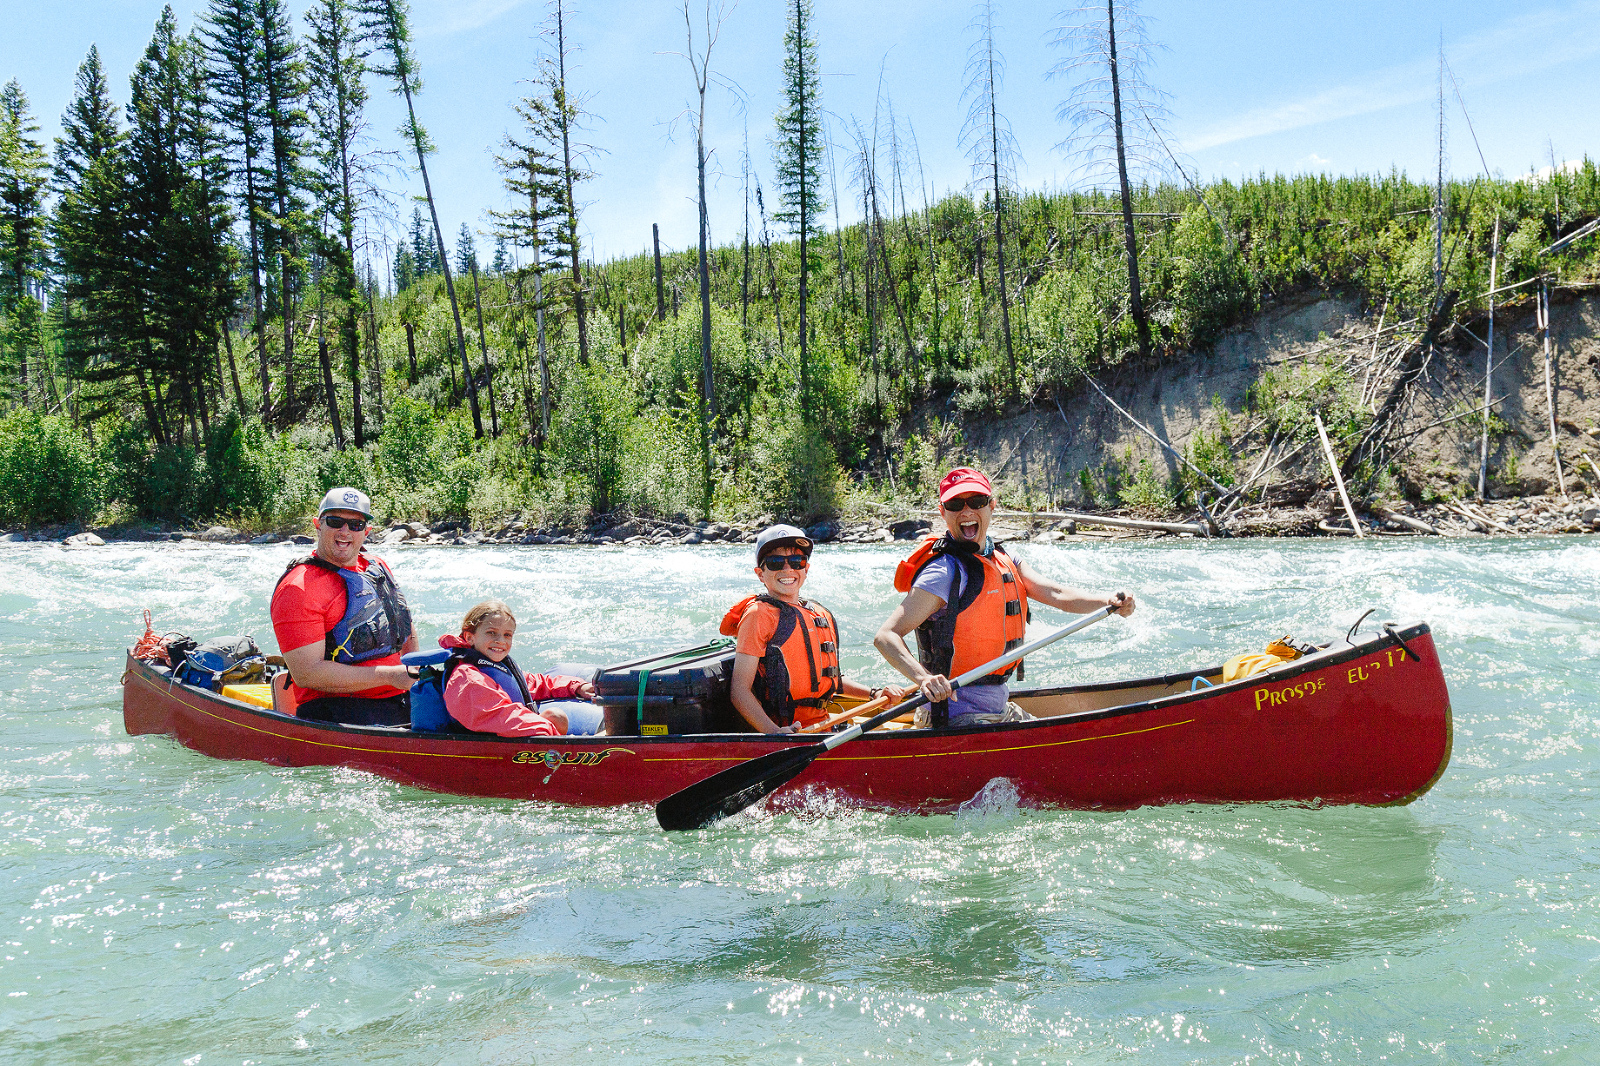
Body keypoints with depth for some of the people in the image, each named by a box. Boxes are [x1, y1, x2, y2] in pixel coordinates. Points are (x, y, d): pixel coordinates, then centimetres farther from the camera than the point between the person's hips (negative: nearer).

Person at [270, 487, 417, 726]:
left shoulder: (378, 567, 16)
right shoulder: (298, 588, -9)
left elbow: (405, 629, 31)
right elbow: (306, 674, -17)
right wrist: (390, 675, -17)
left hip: (400, 700, 8)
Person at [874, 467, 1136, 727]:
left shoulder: (1005, 561, 10)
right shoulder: (946, 572, -15)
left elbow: (1055, 594, -1)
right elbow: (886, 636, -21)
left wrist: (1109, 601, -18)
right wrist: (923, 677, -38)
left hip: (999, 707, 8)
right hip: (959, 714, -8)